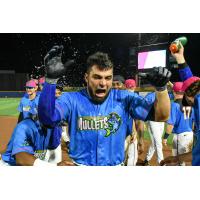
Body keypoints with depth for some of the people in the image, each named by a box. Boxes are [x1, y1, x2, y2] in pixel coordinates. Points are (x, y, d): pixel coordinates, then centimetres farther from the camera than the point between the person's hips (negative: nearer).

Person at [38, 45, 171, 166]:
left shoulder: (124, 98, -4)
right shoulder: (72, 99, -8)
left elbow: (161, 116, -7)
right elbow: (47, 118, -24)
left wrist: (161, 87, -25)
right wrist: (51, 79, -35)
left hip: (116, 164, 1)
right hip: (81, 164, -1)